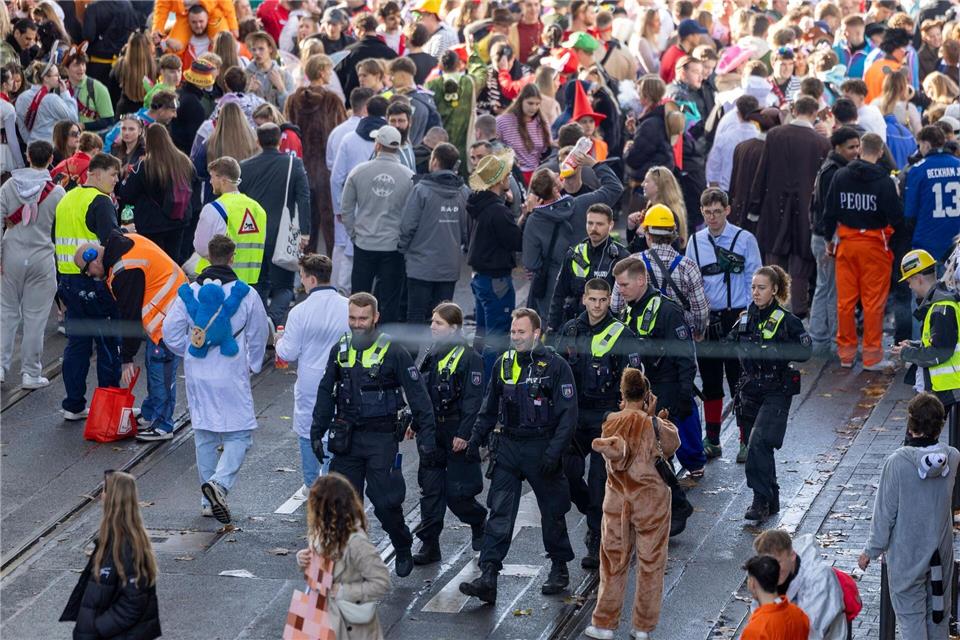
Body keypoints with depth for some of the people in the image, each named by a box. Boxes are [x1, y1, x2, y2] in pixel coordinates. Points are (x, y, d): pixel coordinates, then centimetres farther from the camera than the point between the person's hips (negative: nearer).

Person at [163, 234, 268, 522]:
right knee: (239, 434, 2)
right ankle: (220, 482, -22)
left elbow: (170, 333, 0)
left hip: (197, 376, 4)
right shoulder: (246, 294, -8)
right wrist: (252, 365, 20)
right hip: (231, 376, -4)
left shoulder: (189, 292, -2)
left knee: (204, 436, 14)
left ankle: (209, 502, 18)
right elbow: (258, 336, 2)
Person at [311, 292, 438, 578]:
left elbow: (418, 396, -7)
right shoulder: (340, 351, 6)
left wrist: (426, 436, -10)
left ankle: (403, 549, 19)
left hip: (381, 438, -5)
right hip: (347, 437, 5)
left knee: (385, 500, -5)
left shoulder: (393, 352, -9)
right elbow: (326, 393, 16)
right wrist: (317, 432, 14)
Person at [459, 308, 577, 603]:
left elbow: (568, 415, -12)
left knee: (552, 512, 10)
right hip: (509, 446, 4)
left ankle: (560, 568, 27)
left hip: (542, 447, -4)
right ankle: (488, 576, -11)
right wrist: (476, 438, 10)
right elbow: (490, 407, 17)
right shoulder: (503, 364, 6)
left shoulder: (556, 366, -10)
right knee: (499, 513, -5)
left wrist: (554, 452, -19)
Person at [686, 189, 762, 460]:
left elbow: (754, 280, -2)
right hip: (705, 319, 4)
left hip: (736, 318, -4)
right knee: (710, 383, 10)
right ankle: (712, 440, 19)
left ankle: (747, 440, 4)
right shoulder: (695, 242, 7)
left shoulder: (744, 239, -3)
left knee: (740, 381, -3)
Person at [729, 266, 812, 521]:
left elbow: (804, 352, -14)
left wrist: (774, 351, -24)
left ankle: (761, 500, -15)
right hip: (749, 391, 6)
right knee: (757, 448, 11)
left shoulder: (786, 320, -8)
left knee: (758, 443, -20)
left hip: (776, 392, -6)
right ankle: (772, 500, 25)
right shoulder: (745, 318, 9)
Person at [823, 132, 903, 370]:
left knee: (845, 300, 10)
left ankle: (846, 353, 17)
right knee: (873, 301, 1)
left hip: (846, 243, 4)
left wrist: (829, 239, 17)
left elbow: (830, 212, 5)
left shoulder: (840, 176, -1)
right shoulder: (884, 180, -12)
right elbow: (896, 216, -12)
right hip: (874, 244, -4)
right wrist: (897, 228, 11)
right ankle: (872, 356, 3)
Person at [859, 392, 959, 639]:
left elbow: (885, 512, -14)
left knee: (911, 614, 7)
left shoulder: (897, 462, -22)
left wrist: (872, 550, -1)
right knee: (939, 611, 19)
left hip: (906, 556, -4)